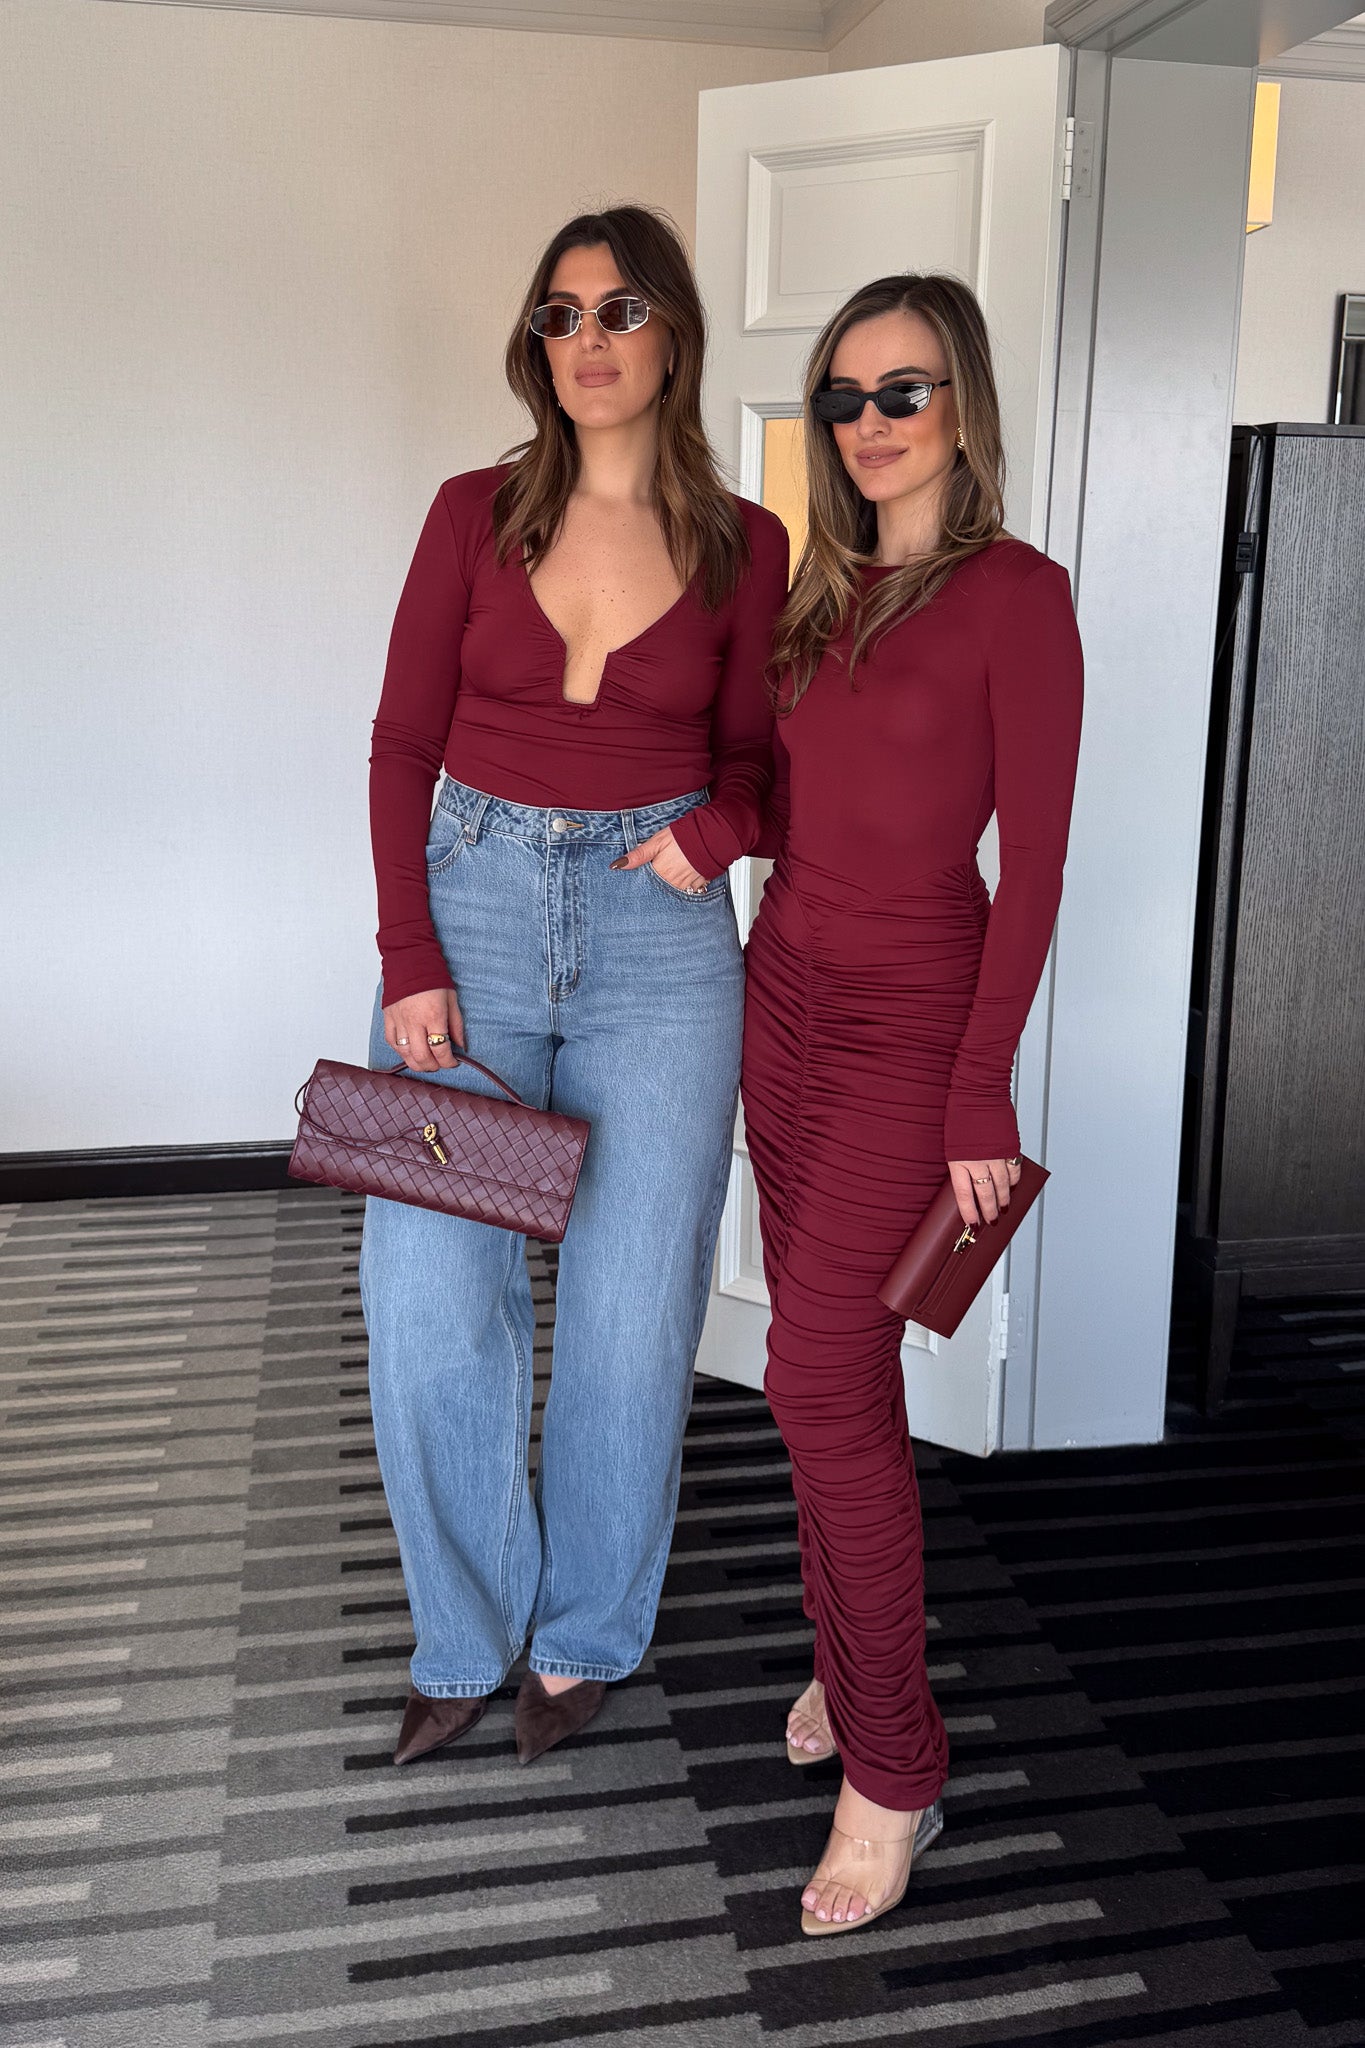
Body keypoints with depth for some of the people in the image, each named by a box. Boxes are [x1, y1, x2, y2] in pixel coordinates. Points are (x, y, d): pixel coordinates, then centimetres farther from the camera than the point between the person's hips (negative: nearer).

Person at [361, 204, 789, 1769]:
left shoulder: (743, 545, 3)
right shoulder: (477, 515, 3)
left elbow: (754, 758, 11)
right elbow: (403, 745, 2)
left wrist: (716, 828, -12)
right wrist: (409, 962, -7)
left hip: (659, 933, 0)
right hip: (473, 906, 1)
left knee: (631, 1315, 4)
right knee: (426, 1302, -1)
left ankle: (584, 1636, 28)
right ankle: (467, 1636, 22)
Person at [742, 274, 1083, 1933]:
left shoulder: (1015, 596, -10)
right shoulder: (821, 593, 11)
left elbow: (1032, 865, -13)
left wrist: (982, 1096, -15)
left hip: (912, 1023, -6)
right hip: (786, 998, 7)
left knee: (822, 1379, -8)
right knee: (836, 1362, 14)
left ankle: (891, 1765, 8)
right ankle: (852, 1651, 32)